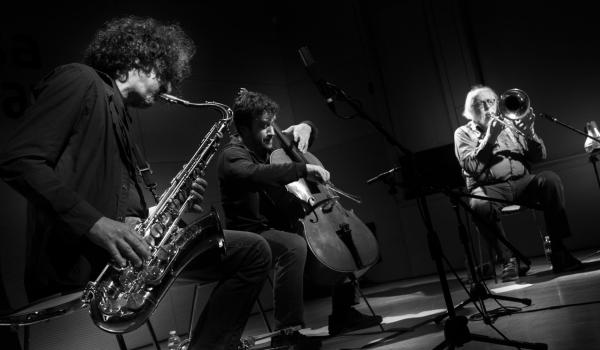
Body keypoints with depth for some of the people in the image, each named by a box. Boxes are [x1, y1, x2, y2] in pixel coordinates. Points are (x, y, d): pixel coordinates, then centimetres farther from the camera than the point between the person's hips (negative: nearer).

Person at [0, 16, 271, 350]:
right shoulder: (80, 80, 0)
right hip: (75, 255, -8)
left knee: (254, 252, 7)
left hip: (121, 244, 9)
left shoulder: (123, 114, 25)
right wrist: (94, 223, -22)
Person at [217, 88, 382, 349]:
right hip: (252, 233, -9)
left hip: (281, 226, 9)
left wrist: (304, 127, 1)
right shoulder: (232, 156, -15)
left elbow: (304, 133, 25)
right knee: (294, 245, -38)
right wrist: (304, 169, -43)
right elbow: (256, 174, -39)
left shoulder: (272, 144, 8)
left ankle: (342, 313, 12)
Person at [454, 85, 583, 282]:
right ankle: (508, 260, -19)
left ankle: (558, 251, -22)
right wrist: (490, 138, -11)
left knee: (550, 179, -27)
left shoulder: (510, 124, 21)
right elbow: (471, 167, -7)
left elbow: (540, 156, 13)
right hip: (489, 188, -3)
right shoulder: (463, 133, 11)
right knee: (479, 205, -37)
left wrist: (530, 134, -6)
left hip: (522, 182, 3)